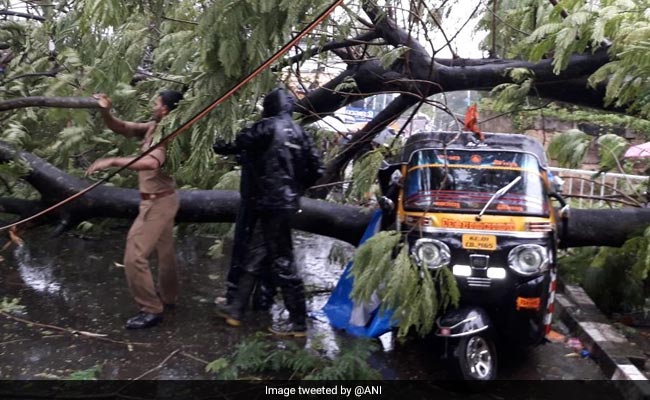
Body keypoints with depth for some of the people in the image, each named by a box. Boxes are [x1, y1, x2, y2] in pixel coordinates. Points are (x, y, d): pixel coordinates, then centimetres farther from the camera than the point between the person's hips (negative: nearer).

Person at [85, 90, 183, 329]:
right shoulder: (152, 127, 5)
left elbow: (151, 162, -42)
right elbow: (120, 128, 9)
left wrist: (112, 161, -41)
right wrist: (105, 112, -10)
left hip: (157, 202, -10)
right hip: (161, 200, 10)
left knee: (134, 256, -8)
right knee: (164, 252, 21)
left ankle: (151, 310, 2)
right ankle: (168, 298, 37)